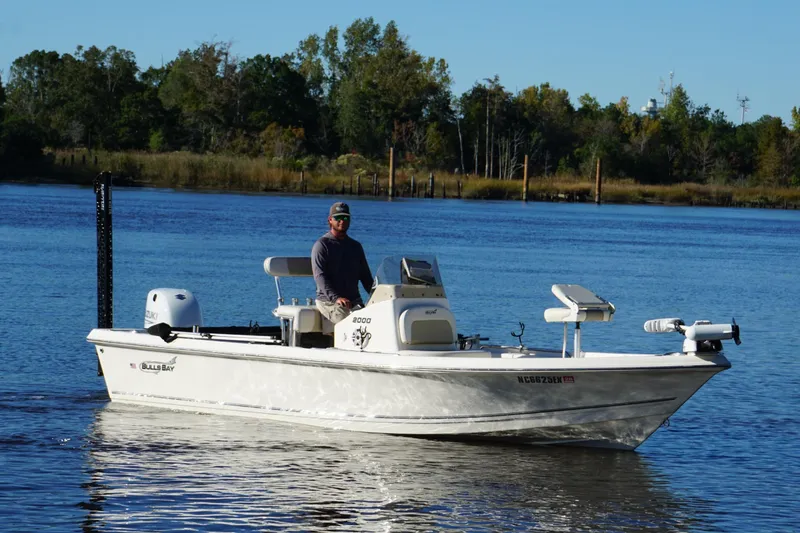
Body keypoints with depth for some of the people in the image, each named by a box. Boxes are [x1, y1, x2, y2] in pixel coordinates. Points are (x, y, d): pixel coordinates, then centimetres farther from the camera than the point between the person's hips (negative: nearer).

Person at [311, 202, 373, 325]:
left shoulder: (355, 246, 21)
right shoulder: (322, 245, 2)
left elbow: (365, 276, 22)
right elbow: (320, 276, -10)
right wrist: (336, 298, -25)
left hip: (354, 300, 5)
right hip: (328, 300, -5)